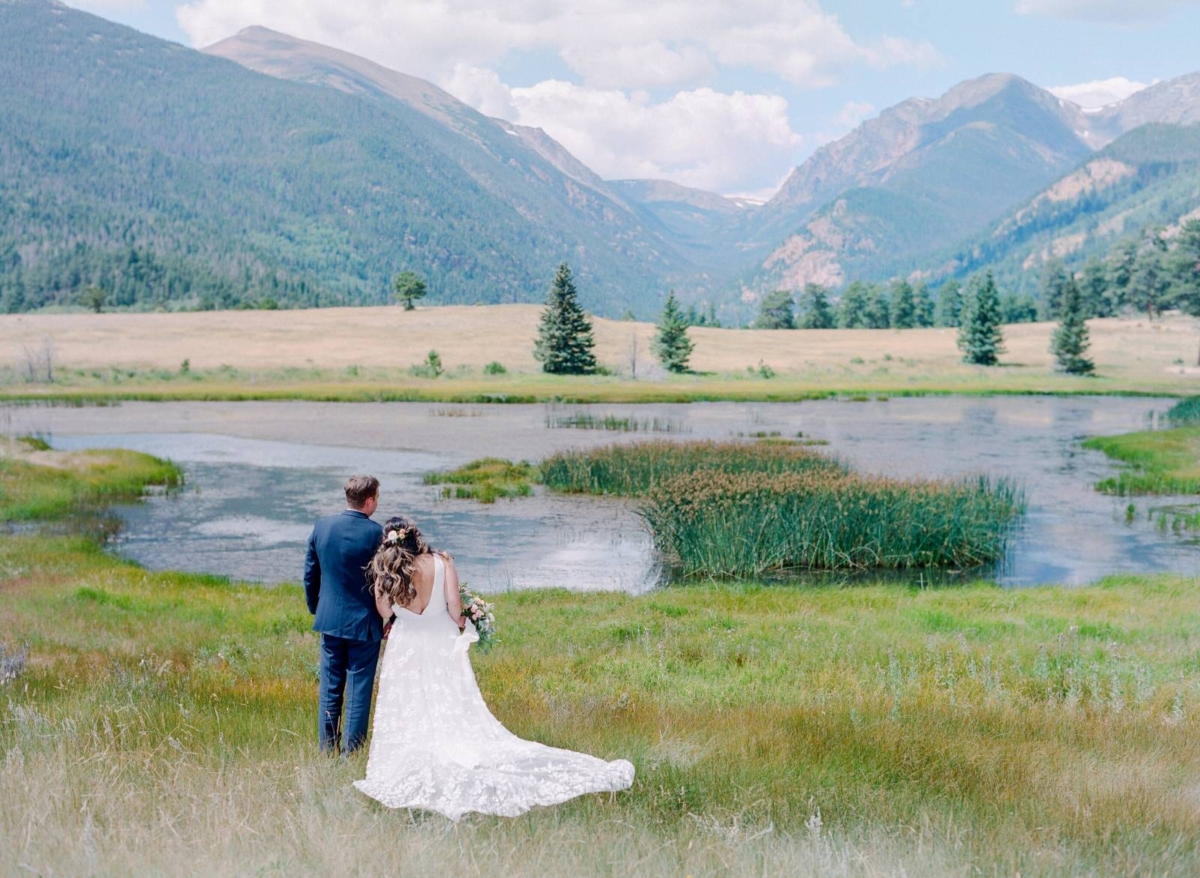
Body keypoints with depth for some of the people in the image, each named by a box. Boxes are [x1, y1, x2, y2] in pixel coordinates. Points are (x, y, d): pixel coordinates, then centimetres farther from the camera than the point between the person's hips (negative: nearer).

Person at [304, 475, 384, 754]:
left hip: (329, 620, 4)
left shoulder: (322, 527, -1)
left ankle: (327, 751, 19)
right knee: (358, 692, 4)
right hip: (364, 624, -4)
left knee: (330, 689, 13)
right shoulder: (376, 533, -15)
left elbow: (310, 575, 7)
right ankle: (351, 753, 7)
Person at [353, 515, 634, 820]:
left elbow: (384, 614, 2)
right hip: (442, 645, 1)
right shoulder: (441, 564, -12)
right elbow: (455, 609, -13)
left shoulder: (386, 574, -10)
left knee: (408, 717, 9)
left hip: (405, 649, 0)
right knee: (455, 715, 8)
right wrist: (462, 626, 6)